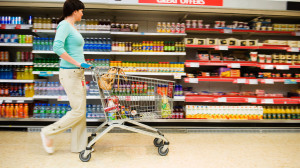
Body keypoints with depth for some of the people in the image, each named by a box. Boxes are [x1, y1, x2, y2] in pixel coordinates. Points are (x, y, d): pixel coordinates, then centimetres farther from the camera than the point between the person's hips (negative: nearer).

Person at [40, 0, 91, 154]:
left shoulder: (72, 27, 18)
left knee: (81, 111, 10)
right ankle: (48, 133, 13)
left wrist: (83, 64, 12)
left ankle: (79, 146, 20)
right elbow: (57, 47, -24)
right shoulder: (64, 25, -10)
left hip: (78, 73, 9)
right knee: (78, 111, -5)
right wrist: (78, 63, -23)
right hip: (70, 73, -9)